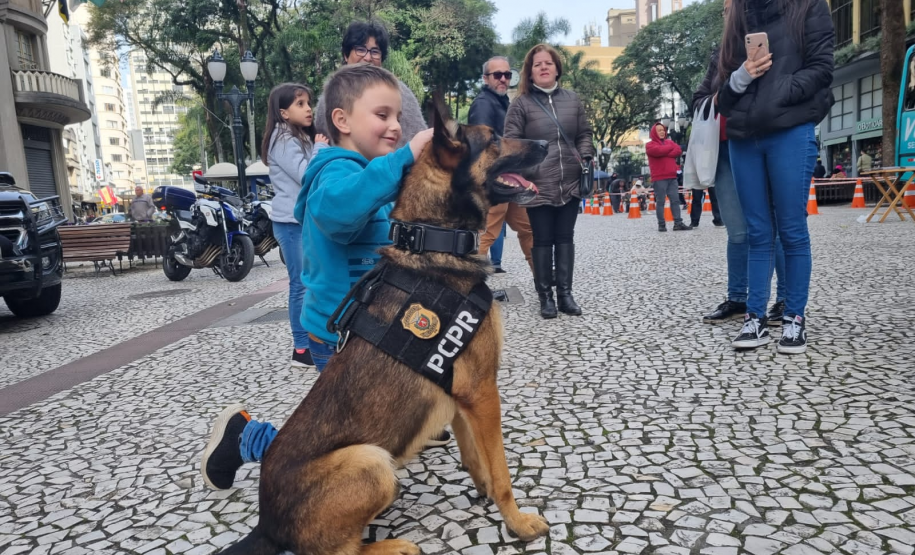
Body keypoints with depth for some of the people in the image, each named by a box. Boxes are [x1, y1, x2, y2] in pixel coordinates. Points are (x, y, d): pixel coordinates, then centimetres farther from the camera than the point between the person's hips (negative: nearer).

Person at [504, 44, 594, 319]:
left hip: (570, 183, 4)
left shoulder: (572, 100, 12)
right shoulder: (521, 104, 0)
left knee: (565, 238, 8)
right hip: (538, 186, -3)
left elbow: (584, 134, 17)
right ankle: (545, 296, 11)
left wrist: (586, 159, 1)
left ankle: (565, 293, 16)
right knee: (542, 241, 3)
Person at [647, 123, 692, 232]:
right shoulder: (650, 145, 4)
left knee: (675, 200, 2)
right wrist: (671, 148, -1)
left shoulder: (669, 142, 20)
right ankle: (661, 224, -1)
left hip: (672, 176, 5)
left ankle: (678, 223, 3)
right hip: (659, 178, -5)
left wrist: (664, 153, -10)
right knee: (660, 202, -4)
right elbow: (658, 151, -16)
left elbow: (678, 151, 3)